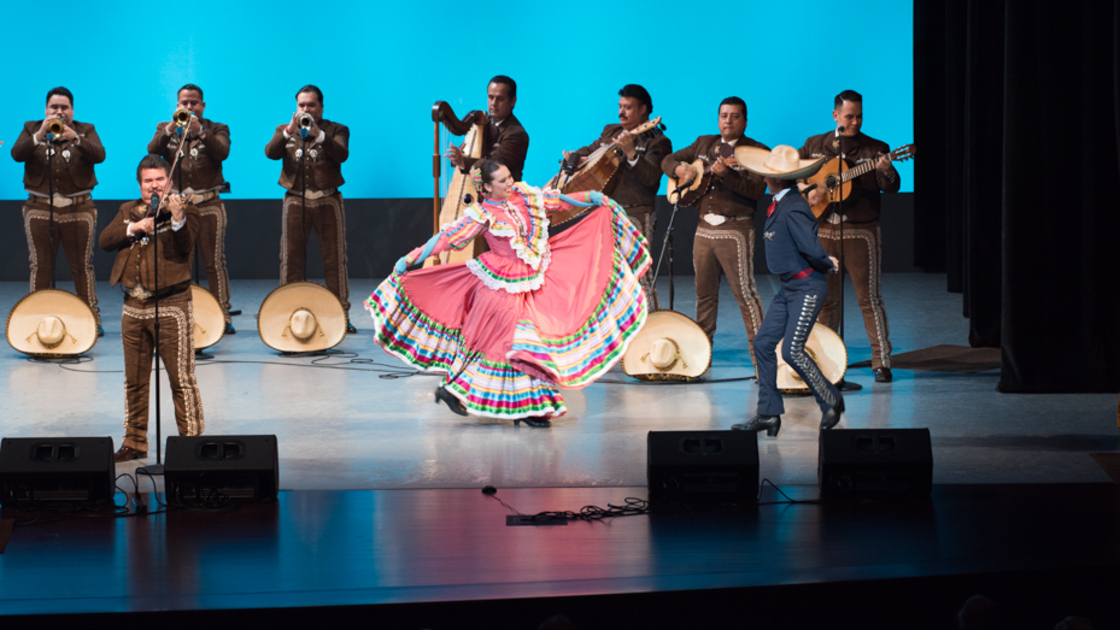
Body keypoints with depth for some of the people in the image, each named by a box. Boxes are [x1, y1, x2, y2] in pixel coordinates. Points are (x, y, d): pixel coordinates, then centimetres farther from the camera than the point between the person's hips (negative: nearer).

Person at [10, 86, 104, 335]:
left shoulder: (85, 130, 8)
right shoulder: (31, 129, 9)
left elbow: (99, 155, -10)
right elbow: (17, 154, -9)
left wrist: (76, 139, -26)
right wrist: (40, 135, -23)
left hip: (78, 209, -1)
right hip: (40, 209, 1)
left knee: (83, 266, 0)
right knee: (40, 266, 2)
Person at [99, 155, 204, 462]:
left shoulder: (184, 210, -2)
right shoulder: (129, 211, 15)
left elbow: (184, 246, -20)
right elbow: (105, 240, 3)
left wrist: (177, 219, -38)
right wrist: (134, 227, -11)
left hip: (171, 305, -6)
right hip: (134, 305, 6)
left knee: (181, 379, -6)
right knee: (134, 380, 12)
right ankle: (135, 442, 22)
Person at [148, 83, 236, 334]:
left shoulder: (216, 129, 9)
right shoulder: (165, 129, 13)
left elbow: (222, 152, -12)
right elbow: (153, 149, -7)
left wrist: (200, 131, -24)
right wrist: (170, 129, -23)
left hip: (208, 204, -2)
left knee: (215, 262, -4)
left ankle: (223, 316, -2)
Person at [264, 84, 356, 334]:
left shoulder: (336, 130, 7)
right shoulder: (284, 131, 11)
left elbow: (342, 154, -13)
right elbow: (271, 152, -8)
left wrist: (319, 135, -27)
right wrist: (289, 132, -25)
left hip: (328, 200, -1)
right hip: (296, 201, 1)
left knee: (335, 261, -2)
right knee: (291, 260, -1)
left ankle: (341, 315, 2)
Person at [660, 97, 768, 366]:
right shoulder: (704, 144, 15)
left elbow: (756, 190, -18)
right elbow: (668, 161, 19)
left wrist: (725, 173, -29)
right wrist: (681, 169, -4)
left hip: (735, 230, -6)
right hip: (705, 228, 6)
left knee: (744, 291, -11)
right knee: (704, 291, 13)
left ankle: (760, 352, -10)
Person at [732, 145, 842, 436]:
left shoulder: (793, 209, -21)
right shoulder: (777, 205, 10)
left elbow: (812, 249, -25)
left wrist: (827, 264, -7)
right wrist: (826, 262, 6)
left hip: (807, 286, -10)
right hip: (789, 287, 10)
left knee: (792, 349, -12)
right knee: (763, 343, 4)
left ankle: (831, 401, 6)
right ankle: (769, 414, 8)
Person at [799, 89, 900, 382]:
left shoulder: (875, 149, 0)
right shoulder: (815, 145, 9)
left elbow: (892, 187, -10)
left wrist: (886, 173, -33)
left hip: (861, 232, -3)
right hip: (823, 230, 3)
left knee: (869, 297, -6)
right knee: (826, 298, 10)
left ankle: (881, 362, -4)